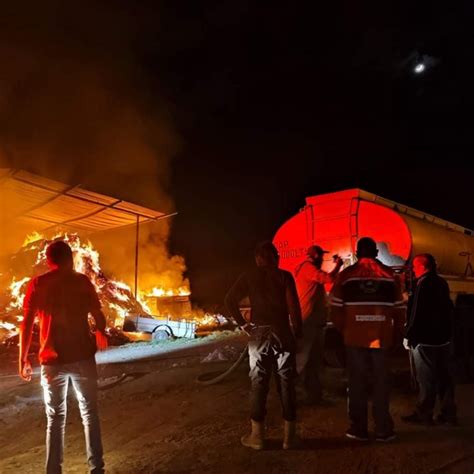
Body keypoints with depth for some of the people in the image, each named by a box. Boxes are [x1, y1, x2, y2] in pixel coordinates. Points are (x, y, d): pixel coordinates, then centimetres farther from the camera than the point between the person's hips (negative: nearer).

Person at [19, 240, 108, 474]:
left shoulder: (37, 284, 2)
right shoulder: (82, 281, 0)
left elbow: (26, 324, -3)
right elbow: (98, 316, -1)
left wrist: (23, 359, 4)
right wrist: (101, 334, 19)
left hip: (52, 361, 1)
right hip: (82, 357, -1)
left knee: (55, 418, 12)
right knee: (89, 414, 12)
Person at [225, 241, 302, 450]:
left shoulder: (249, 276, 3)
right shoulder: (284, 276, -1)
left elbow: (230, 300, -4)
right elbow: (293, 306, -8)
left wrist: (242, 324, 1)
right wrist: (297, 330, 2)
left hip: (259, 333, 1)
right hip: (282, 333, 0)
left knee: (258, 383, 7)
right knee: (286, 383, 7)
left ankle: (257, 435, 12)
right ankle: (289, 435, 13)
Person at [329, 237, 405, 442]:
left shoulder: (346, 275, -2)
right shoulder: (389, 275, 3)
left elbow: (336, 309, -4)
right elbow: (399, 309, 4)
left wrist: (343, 330, 10)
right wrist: (394, 332, 14)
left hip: (355, 337, -1)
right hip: (381, 337, 1)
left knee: (357, 383, 9)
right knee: (381, 383, 11)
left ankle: (359, 429, 15)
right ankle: (383, 429, 16)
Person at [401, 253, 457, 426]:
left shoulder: (424, 284, -15)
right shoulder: (442, 283, 10)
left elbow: (417, 313, -19)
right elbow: (447, 309, 17)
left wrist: (409, 336, -13)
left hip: (426, 340, -8)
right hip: (443, 338, 8)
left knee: (426, 380, 0)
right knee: (444, 377, 12)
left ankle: (424, 414, 9)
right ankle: (449, 413, 18)